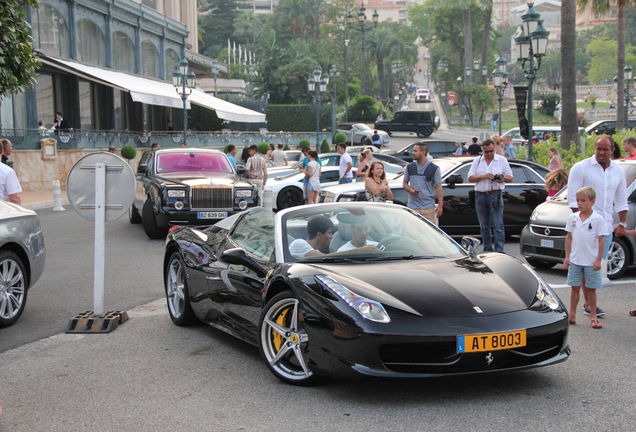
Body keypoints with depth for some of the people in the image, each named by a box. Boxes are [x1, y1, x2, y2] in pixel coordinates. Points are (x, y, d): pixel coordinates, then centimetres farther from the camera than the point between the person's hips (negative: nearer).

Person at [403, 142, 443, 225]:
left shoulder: (434, 168, -1)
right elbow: (404, 183, 15)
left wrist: (440, 205, -7)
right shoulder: (410, 167, 8)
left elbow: (438, 187, -1)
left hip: (428, 207, -2)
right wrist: (410, 190, -8)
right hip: (412, 207, 2)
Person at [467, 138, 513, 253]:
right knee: (484, 226, 10)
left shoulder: (502, 160, 7)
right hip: (480, 195, 3)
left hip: (496, 196, -3)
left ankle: (499, 251, -11)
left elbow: (510, 178, 8)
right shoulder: (477, 161, 11)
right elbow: (470, 178, 5)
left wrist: (503, 179, -14)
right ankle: (487, 249, 19)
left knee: (498, 226, -9)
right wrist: (483, 176, -11)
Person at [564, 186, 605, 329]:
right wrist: (567, 256, 4)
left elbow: (601, 240, -7)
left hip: (591, 262, -3)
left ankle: (593, 316, 15)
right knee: (575, 287, 9)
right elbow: (569, 237, 7)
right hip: (575, 260, 3)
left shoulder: (598, 219, -9)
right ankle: (572, 315, 17)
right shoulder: (572, 218, 2)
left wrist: (598, 260, -10)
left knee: (591, 289, 6)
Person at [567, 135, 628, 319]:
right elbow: (573, 198, -8)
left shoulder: (618, 171, 12)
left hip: (606, 226, 6)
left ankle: (589, 301, 18)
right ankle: (589, 303, -2)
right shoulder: (581, 168, -6)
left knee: (599, 266, 9)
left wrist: (622, 224, 8)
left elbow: (621, 200, 18)